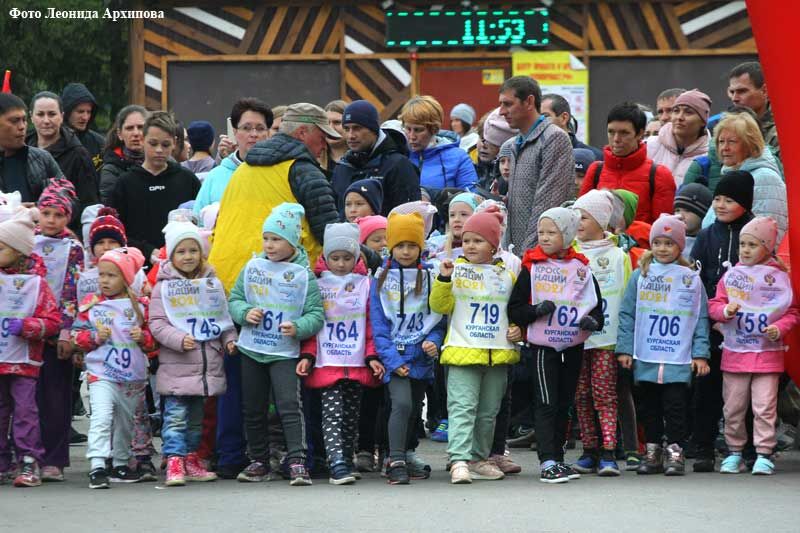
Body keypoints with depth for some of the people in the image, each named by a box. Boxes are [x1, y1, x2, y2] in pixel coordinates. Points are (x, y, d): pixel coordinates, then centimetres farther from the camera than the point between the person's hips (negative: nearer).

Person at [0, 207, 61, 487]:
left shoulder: (35, 283, -4)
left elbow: (52, 320, -6)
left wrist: (25, 326, -18)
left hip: (24, 360, -3)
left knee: (25, 409, -6)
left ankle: (29, 462, -1)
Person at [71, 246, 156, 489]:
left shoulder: (140, 305, 3)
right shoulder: (90, 305, 1)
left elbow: (153, 339, 8)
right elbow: (78, 335, 3)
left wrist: (143, 337, -12)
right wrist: (95, 337, -14)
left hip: (133, 377, 3)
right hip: (101, 374, -3)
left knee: (125, 423, 16)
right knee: (101, 418, -19)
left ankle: (120, 464, 31)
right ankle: (97, 467, -25)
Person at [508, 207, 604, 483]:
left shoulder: (581, 268, 6)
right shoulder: (531, 268, -2)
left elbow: (596, 305, 13)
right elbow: (514, 310, -2)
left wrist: (593, 321, -8)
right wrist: (536, 311, -21)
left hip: (574, 345, 4)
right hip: (543, 345, -4)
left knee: (564, 404, 11)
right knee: (546, 404, -8)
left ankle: (557, 458, 20)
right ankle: (547, 462, -11)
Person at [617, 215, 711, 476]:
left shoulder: (691, 278, 3)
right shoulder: (640, 275, 5)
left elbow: (701, 318, 4)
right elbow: (627, 314, 6)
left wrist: (700, 354, -1)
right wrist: (624, 348, 0)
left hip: (679, 359, -2)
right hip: (645, 357, 2)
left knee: (676, 405, -4)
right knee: (649, 405, 9)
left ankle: (675, 452, 4)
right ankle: (653, 452, 18)